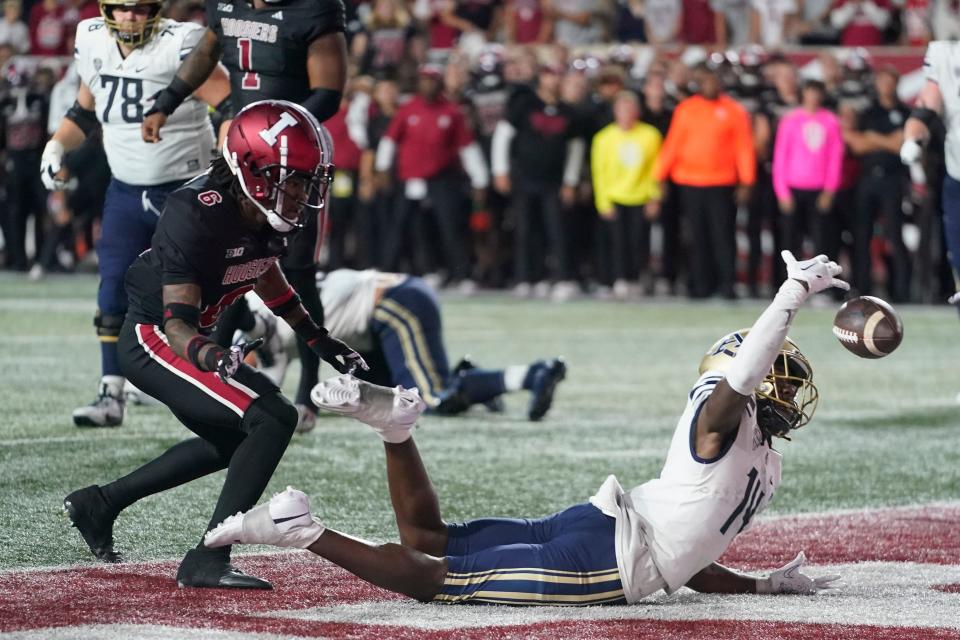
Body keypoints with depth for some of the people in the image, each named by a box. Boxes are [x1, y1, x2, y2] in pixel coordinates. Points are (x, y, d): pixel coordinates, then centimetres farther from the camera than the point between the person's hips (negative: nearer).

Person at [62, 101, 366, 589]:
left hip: (183, 338, 10)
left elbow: (264, 272, 17)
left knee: (230, 442, 27)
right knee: (274, 419, -22)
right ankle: (207, 561, -21)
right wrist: (213, 359, -53)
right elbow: (177, 322, -33)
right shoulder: (196, 217, -31)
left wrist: (317, 338, 20)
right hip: (152, 341, -10)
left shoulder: (270, 216, -6)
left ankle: (98, 504, 38)